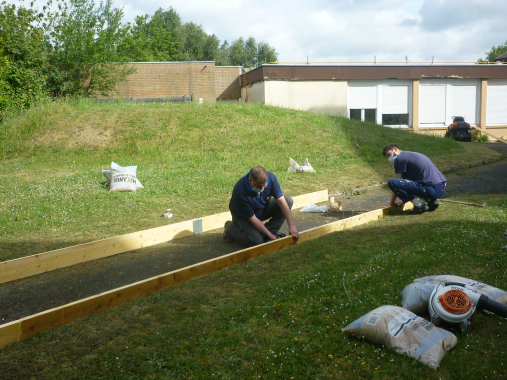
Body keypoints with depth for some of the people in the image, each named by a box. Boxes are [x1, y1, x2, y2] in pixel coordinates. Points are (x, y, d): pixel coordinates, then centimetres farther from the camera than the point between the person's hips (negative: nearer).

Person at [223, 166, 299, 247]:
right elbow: (252, 218, -29)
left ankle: (271, 231, -5)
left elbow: (281, 201, -23)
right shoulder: (241, 192, -37)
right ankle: (231, 228, 0)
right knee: (256, 241, -29)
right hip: (243, 216, -5)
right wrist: (271, 236, -28)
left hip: (263, 208, 6)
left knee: (288, 201, -15)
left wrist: (292, 225, -32)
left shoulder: (270, 178, -24)